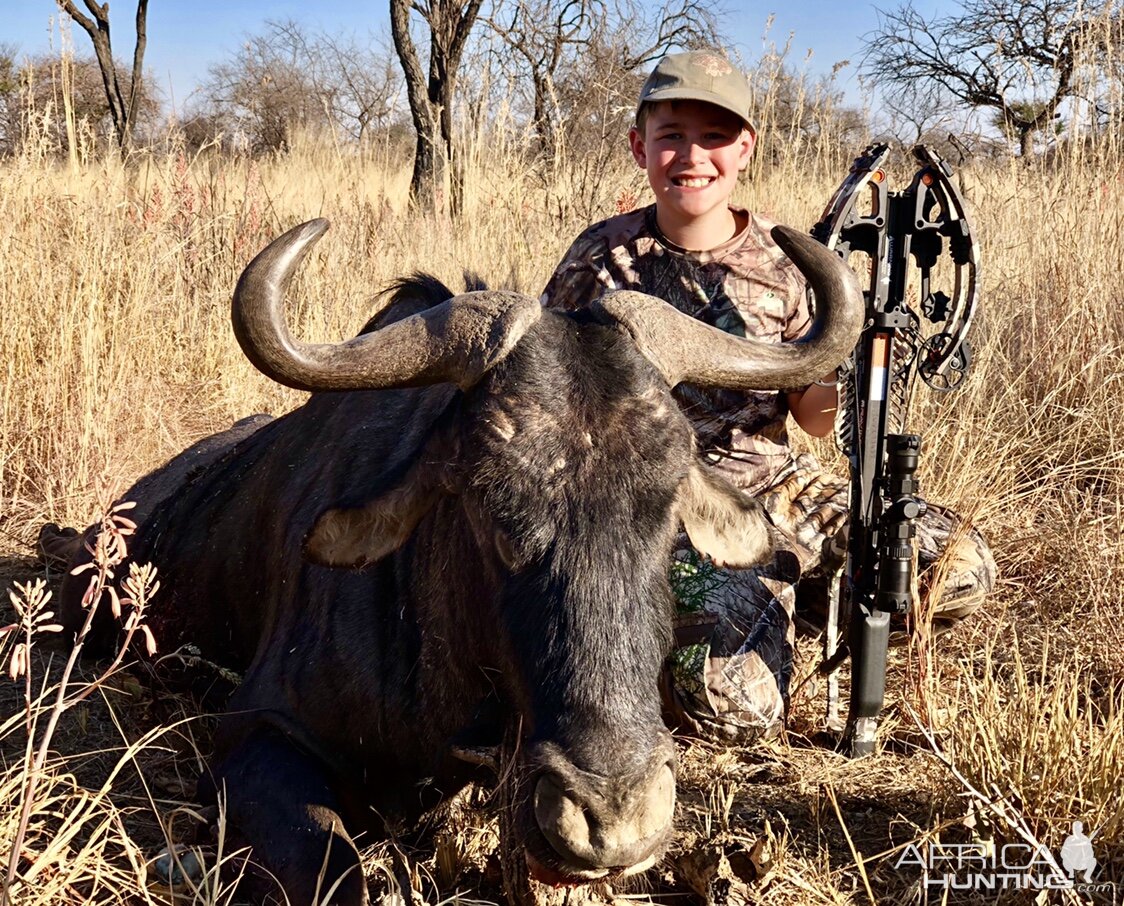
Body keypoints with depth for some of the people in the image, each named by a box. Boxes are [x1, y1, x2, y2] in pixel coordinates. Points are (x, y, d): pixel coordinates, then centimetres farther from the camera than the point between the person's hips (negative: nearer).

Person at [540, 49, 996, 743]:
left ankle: (790, 599, 13)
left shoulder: (780, 260, 0)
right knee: (738, 710, -22)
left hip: (781, 484, 4)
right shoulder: (604, 257, -6)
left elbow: (816, 418, 3)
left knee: (963, 568, -10)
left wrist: (843, 368, -19)